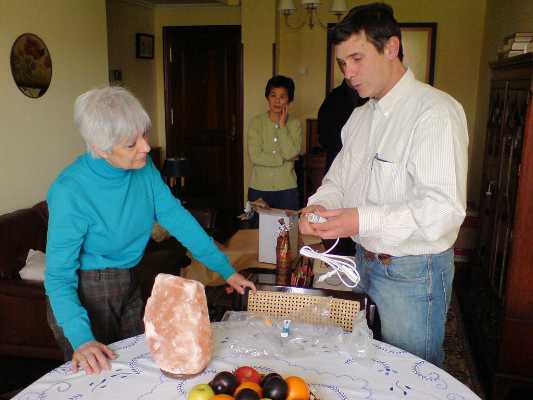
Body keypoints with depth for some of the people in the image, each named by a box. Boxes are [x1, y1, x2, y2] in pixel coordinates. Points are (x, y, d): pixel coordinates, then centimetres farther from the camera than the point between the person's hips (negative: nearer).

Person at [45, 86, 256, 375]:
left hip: (128, 286, 5)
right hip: (83, 295, -5)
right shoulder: (70, 191, -28)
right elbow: (59, 276, -25)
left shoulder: (144, 167, -12)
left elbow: (177, 218, -7)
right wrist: (81, 338, -38)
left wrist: (226, 270, -8)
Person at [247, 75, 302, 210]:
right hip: (259, 188, 0)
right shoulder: (257, 122, -1)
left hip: (287, 189, 1)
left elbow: (291, 154, -13)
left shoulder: (294, 124, 1)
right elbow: (255, 156, -11)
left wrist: (282, 125, -10)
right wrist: (284, 159, -8)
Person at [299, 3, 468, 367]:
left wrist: (362, 220, -32)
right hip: (365, 261, 7)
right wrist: (320, 205, -8)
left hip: (411, 272, -7)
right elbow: (339, 178, 14)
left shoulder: (436, 111, -19)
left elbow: (444, 209, -26)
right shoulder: (361, 116, 9)